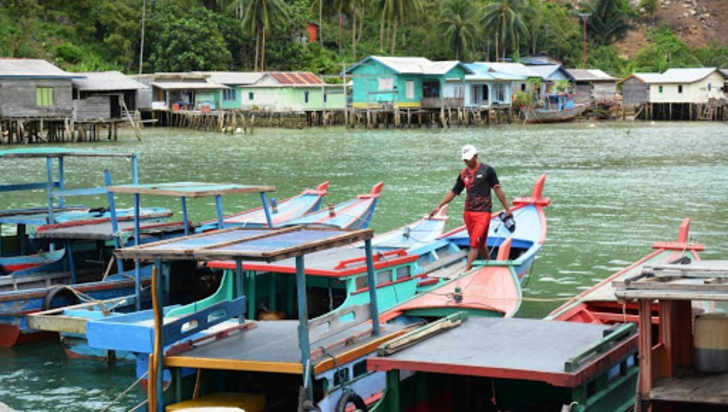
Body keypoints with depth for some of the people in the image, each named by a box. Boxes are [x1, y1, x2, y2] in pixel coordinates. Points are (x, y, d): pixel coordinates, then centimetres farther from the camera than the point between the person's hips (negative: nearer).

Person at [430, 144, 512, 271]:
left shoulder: (487, 170, -4)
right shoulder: (463, 174, 10)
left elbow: (498, 190, -3)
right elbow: (453, 192, 15)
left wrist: (507, 209, -3)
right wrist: (439, 207, 9)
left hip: (483, 212, -5)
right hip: (468, 212, 5)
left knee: (475, 243, -13)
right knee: (480, 244, 11)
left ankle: (467, 270, -17)